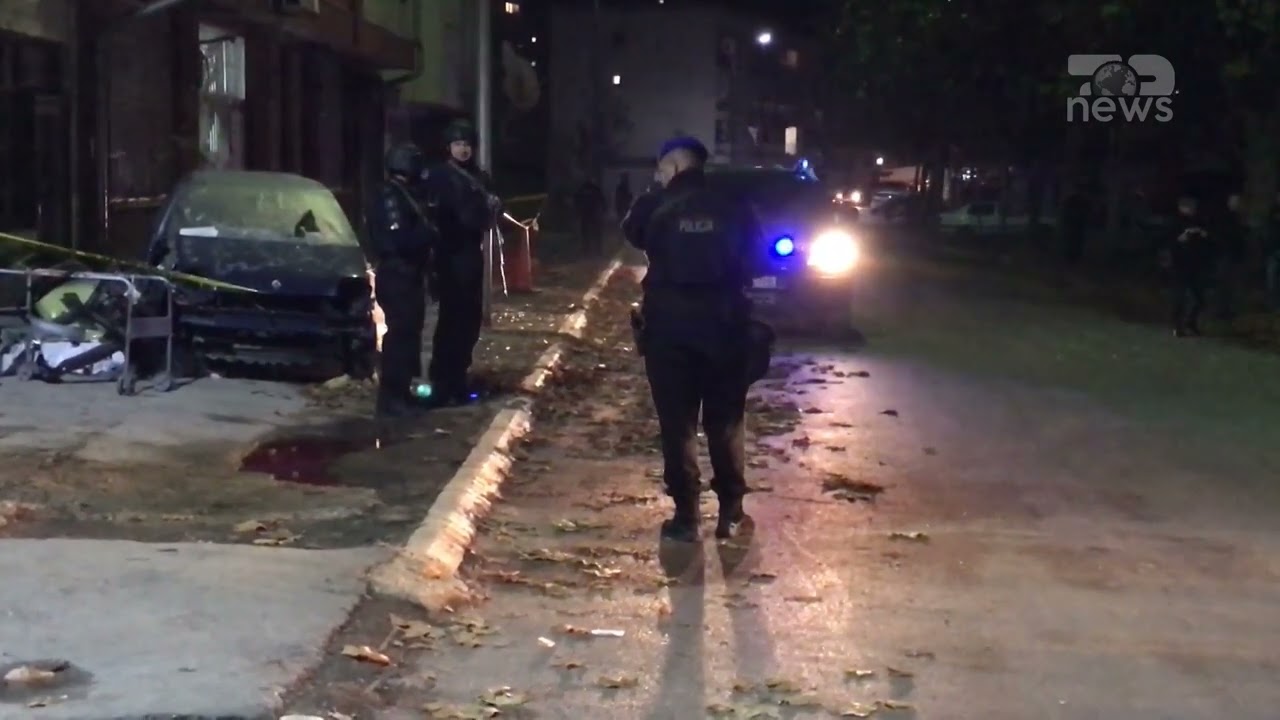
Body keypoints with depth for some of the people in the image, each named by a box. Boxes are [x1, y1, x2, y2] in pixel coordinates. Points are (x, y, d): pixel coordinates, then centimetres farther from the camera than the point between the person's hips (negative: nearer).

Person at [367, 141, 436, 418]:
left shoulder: (402, 195, 16)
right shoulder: (391, 197, -16)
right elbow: (401, 239, -25)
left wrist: (426, 231, 1)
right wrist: (430, 233, -12)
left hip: (406, 275, 11)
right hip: (397, 276, -11)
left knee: (408, 332, 15)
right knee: (400, 334, -10)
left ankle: (400, 392, 23)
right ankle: (391, 398, -7)